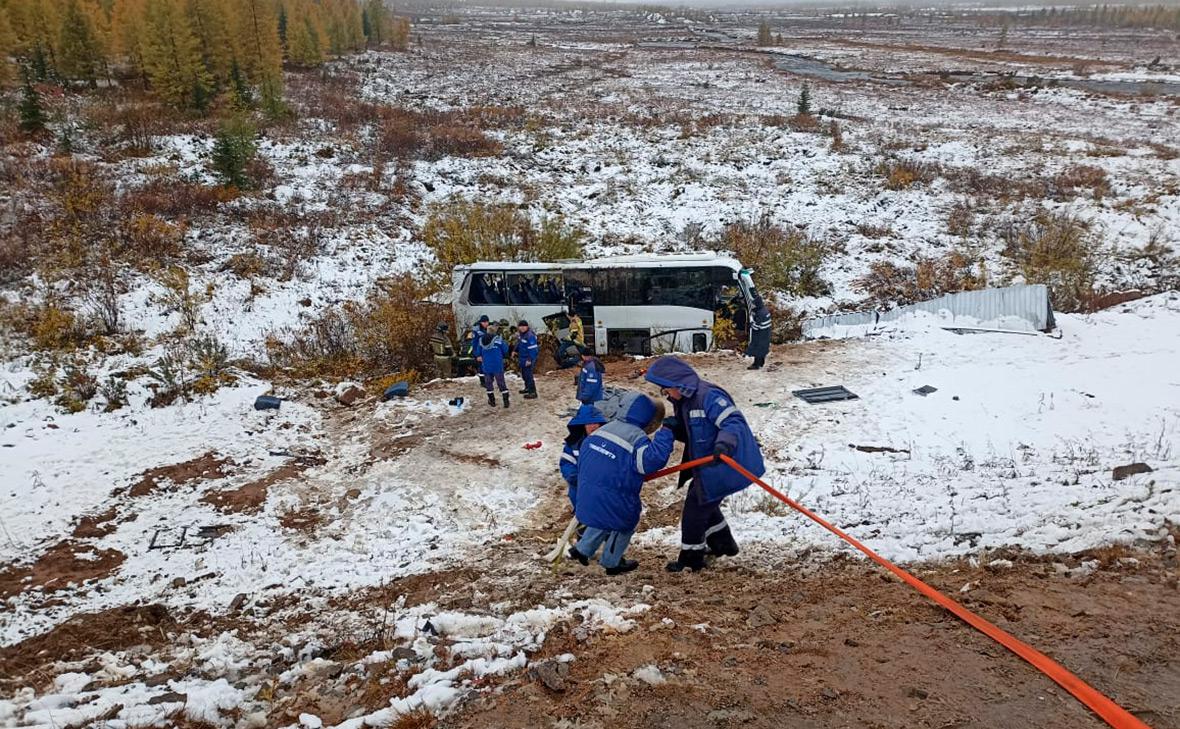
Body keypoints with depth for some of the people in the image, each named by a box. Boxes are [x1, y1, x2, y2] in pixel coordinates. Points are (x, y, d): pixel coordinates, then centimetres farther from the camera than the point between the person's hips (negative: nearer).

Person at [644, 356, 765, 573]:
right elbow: (690, 433, 14)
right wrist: (675, 428, -7)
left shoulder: (708, 396, -24)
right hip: (707, 465, 10)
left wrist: (724, 443, -47)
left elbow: (734, 421, -29)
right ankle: (723, 544, 44)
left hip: (723, 464, -10)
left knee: (695, 506, -1)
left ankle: (691, 558, 15)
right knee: (705, 502, 26)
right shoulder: (683, 401, 7)